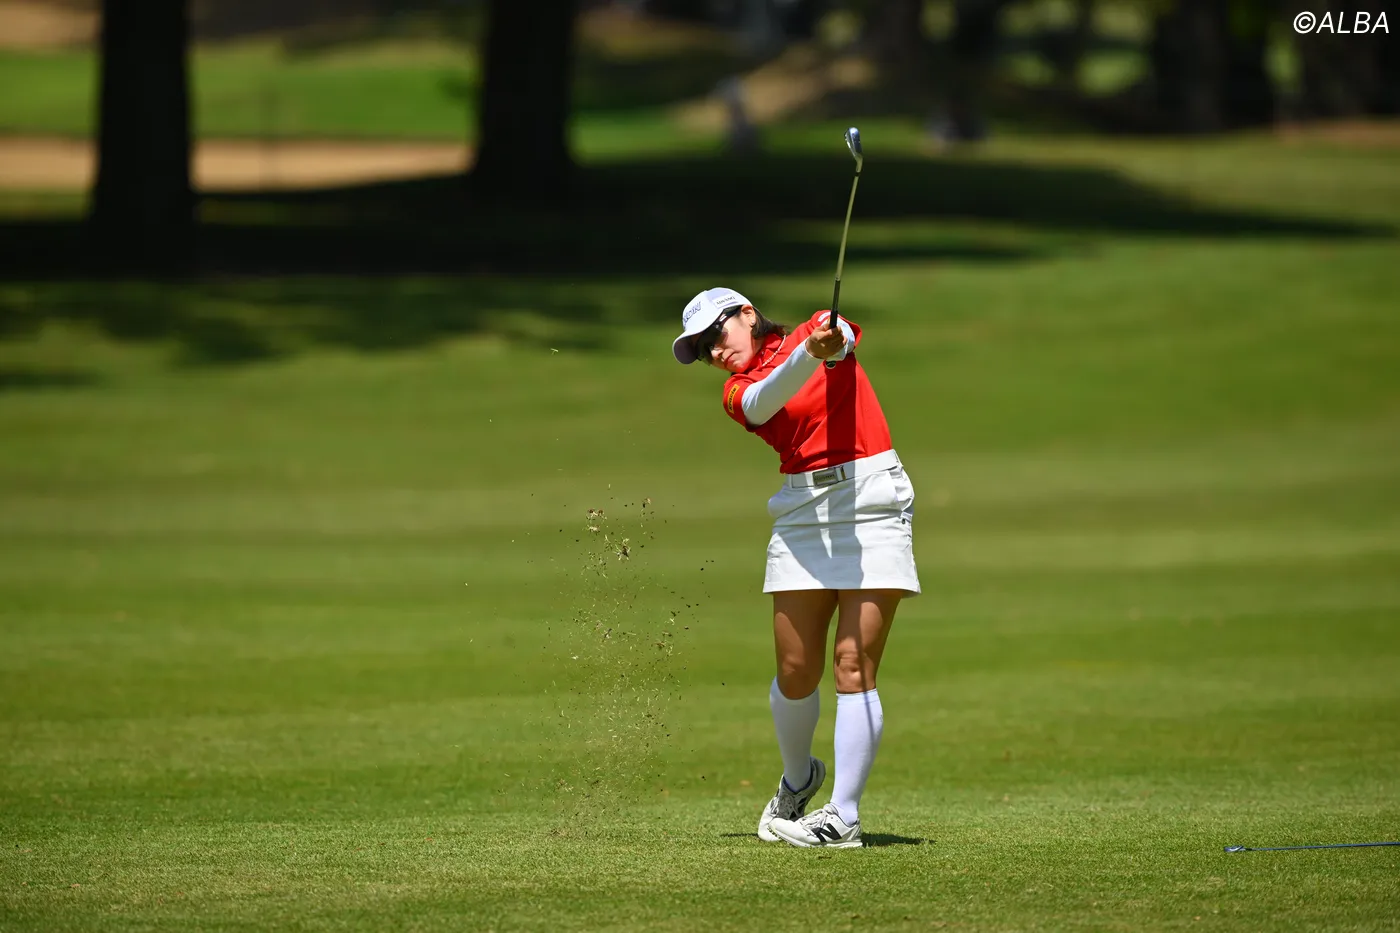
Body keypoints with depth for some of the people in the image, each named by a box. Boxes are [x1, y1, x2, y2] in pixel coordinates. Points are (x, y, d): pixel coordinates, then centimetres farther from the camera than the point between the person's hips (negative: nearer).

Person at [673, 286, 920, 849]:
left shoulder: (819, 328, 9)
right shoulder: (738, 394, 8)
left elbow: (841, 339, -16)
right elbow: (767, 400, -15)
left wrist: (835, 344, -41)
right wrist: (809, 355, -36)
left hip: (872, 504, -3)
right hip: (802, 514, 3)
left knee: (853, 667, -10)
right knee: (796, 671, 2)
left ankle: (844, 816, -11)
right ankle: (799, 779, 30)